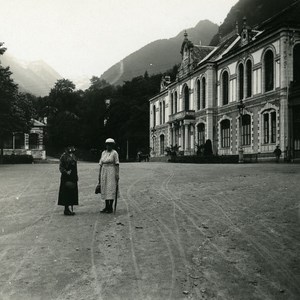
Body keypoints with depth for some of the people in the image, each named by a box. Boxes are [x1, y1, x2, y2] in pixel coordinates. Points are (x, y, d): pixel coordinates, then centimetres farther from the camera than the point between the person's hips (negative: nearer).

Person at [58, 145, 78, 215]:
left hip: (73, 178, 8)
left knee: (72, 193, 9)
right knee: (66, 193, -4)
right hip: (66, 178, -8)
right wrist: (66, 172, -25)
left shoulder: (73, 156, 13)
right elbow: (61, 167, -11)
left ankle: (69, 208, 17)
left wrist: (76, 177, 16)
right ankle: (66, 209, 3)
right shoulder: (64, 156, -9)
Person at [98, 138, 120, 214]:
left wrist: (117, 174, -15)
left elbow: (117, 165, -8)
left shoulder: (114, 153, -4)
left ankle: (110, 207, 1)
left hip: (111, 172, -6)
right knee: (104, 189, 7)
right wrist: (99, 175, 11)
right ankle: (106, 207, 16)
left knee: (111, 189, -5)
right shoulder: (103, 153, 12)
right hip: (104, 172, 6)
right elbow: (101, 164, 13)